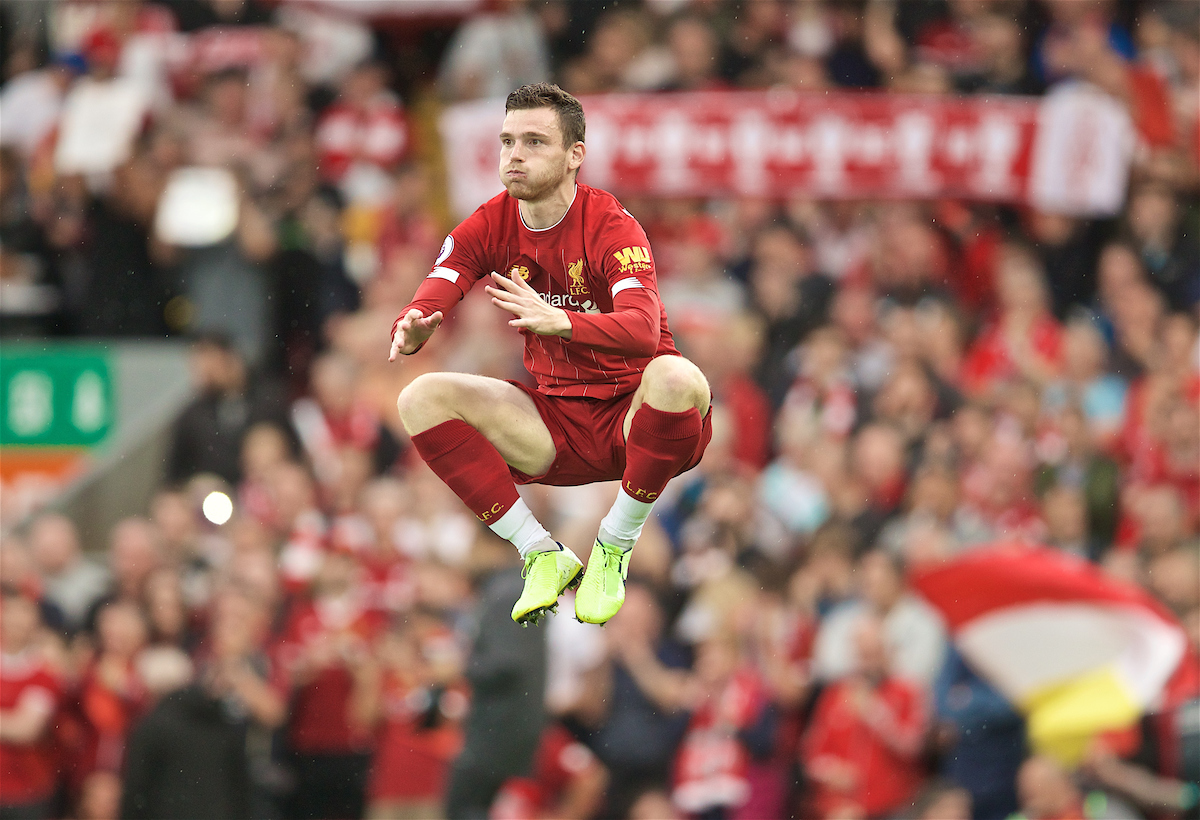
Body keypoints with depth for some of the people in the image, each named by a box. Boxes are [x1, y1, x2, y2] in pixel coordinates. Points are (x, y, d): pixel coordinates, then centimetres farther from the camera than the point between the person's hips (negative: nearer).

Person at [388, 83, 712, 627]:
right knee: (422, 398, -15)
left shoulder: (609, 224, -16)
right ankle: (542, 556, -10)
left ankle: (614, 549, -15)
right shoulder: (488, 226, -1)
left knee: (677, 378, -38)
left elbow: (643, 330, -34)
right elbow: (426, 304, -12)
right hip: (553, 428, 4)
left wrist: (558, 320, -53)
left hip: (630, 419, -4)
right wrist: (411, 328, -38)